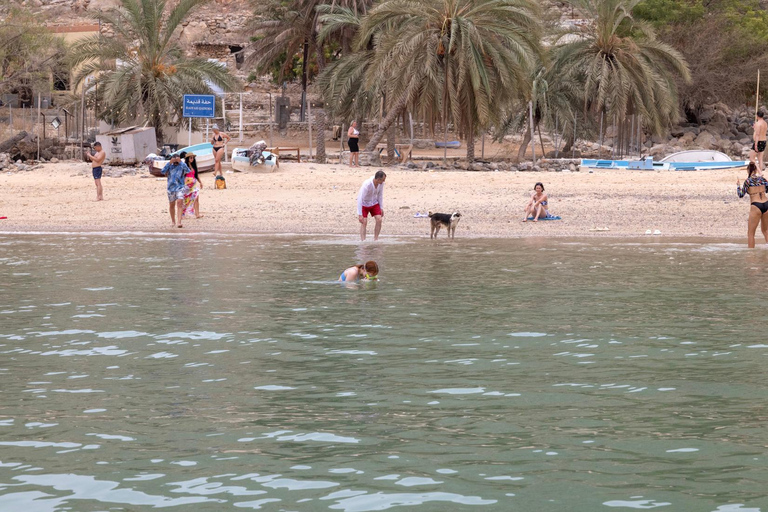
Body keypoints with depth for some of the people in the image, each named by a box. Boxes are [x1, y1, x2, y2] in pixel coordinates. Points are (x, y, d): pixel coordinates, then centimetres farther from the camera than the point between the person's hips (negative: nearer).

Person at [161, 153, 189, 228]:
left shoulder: (182, 166, 1)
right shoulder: (170, 166, 5)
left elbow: (188, 171, -18)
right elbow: (163, 171, -12)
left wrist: (180, 162, -19)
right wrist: (170, 163, -18)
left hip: (180, 188, -3)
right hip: (171, 188, 3)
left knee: (179, 204, -18)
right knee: (172, 205, 14)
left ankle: (179, 222, -26)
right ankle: (173, 221, 33)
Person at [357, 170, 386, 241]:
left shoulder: (381, 183, -17)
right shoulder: (366, 185, -36)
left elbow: (380, 194, 1)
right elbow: (360, 199, -35)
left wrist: (381, 208, 5)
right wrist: (360, 214, -37)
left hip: (374, 203, 5)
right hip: (364, 204, -5)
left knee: (379, 220, -9)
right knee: (364, 222, -14)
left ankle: (376, 240, -1)